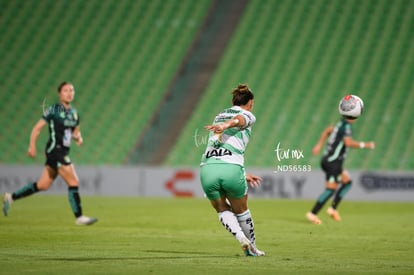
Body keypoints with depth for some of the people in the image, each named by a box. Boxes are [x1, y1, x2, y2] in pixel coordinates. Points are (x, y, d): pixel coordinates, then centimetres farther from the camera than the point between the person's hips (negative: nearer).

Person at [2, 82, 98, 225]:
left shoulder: (74, 113, 13)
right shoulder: (53, 110, -8)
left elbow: (76, 132, 24)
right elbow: (37, 128, -6)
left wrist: (78, 137, 0)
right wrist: (32, 146, -14)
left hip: (63, 152, 8)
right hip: (55, 150, -8)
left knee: (43, 185, 12)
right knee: (73, 182, -12)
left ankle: (11, 197, 25)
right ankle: (79, 217, -5)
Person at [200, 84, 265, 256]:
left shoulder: (219, 117, 31)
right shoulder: (248, 116, 14)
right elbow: (237, 120, -13)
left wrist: (243, 175, 42)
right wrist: (225, 125, -35)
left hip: (207, 169, 4)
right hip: (231, 169, -4)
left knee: (223, 210, 22)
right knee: (241, 211, 21)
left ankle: (241, 238, -1)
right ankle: (251, 248, 31)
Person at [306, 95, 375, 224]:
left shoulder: (342, 123, 12)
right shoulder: (347, 126, -17)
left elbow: (328, 130, 26)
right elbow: (348, 142, -31)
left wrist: (319, 145, 30)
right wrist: (364, 145, -22)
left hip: (329, 159, 10)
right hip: (333, 162, -10)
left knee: (347, 181, 16)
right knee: (331, 189, -8)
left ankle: (333, 208, 12)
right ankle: (312, 214, -7)